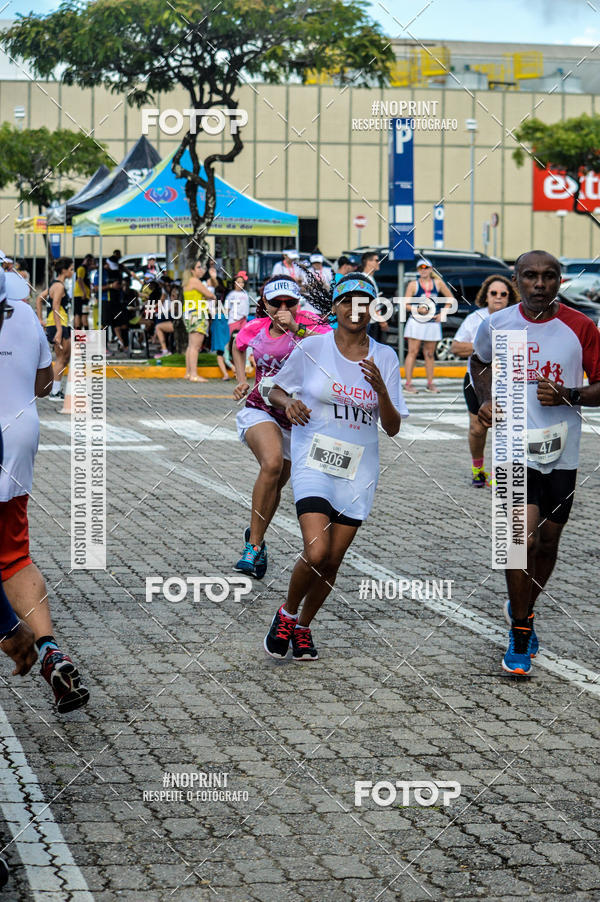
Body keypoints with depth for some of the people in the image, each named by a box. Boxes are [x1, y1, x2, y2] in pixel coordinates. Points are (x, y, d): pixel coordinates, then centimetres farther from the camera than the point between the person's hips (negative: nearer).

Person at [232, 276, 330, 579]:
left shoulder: (308, 322, -14)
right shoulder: (255, 328, -5)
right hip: (260, 409, -1)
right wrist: (242, 380, 7)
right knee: (272, 463, -29)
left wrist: (295, 328, -44)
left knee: (276, 484, 12)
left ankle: (255, 536, 41)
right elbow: (238, 346, 20)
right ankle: (254, 544, -22)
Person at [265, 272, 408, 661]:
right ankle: (287, 613, 9)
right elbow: (276, 389, 11)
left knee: (334, 560, 5)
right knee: (317, 553, -19)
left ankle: (303, 626, 29)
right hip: (314, 461, -3)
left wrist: (380, 388, -16)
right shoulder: (313, 348, -3)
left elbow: (393, 428, 1)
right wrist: (289, 403, -11)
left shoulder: (385, 358, 2)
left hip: (359, 469, 3)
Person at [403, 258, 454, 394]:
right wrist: (417, 309, -19)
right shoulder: (413, 285, 0)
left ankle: (430, 384, 14)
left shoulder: (438, 283, 7)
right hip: (416, 321, -3)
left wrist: (442, 314, 4)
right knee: (413, 352, -7)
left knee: (429, 354, 9)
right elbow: (405, 305, -1)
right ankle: (408, 384, -8)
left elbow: (450, 298, 15)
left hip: (433, 322, 3)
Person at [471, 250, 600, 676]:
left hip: (563, 452, 1)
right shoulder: (497, 324, -1)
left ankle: (523, 608, 40)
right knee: (524, 537, -15)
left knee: (548, 542, 11)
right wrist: (487, 399, 5)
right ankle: (520, 638, -1)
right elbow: (480, 360, 22)